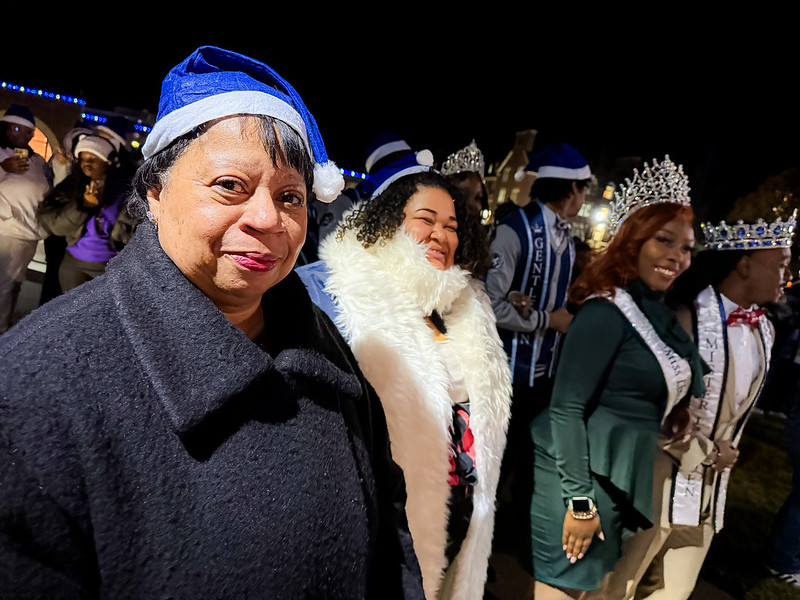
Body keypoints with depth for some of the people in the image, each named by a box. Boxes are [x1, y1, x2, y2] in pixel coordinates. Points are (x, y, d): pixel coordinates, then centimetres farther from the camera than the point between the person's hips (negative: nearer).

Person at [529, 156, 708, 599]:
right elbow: (565, 409, -22)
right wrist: (579, 500, -20)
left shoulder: (660, 314, 7)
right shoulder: (606, 312, -20)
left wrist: (678, 408, 4)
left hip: (622, 478, 8)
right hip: (578, 475, -8)